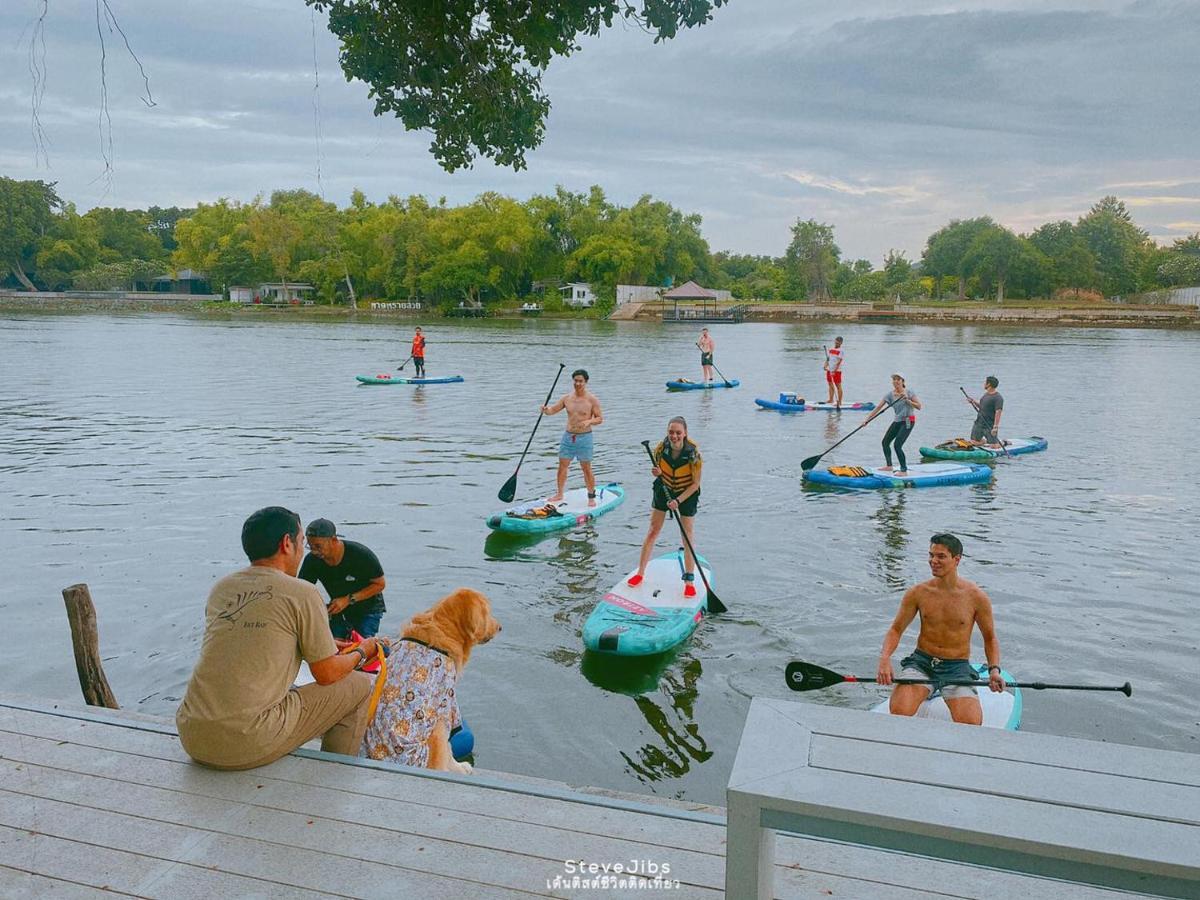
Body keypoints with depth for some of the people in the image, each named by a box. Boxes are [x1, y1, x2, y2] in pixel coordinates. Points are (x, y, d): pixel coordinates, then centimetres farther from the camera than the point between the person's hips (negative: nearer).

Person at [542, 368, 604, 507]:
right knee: (562, 466, 8)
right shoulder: (567, 398, 6)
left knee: (586, 469, 0)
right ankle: (559, 494, 22)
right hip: (568, 436, 4)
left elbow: (600, 418, -4)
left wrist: (588, 421, -23)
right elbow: (553, 410, 10)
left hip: (584, 437, -4)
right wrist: (545, 409, -12)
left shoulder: (592, 399, -6)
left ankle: (591, 497, 12)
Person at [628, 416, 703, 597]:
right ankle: (640, 573, 16)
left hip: (687, 494, -2)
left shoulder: (693, 452, -26)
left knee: (687, 534, 3)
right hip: (664, 490, 2)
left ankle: (689, 580, 13)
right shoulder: (661, 447, -19)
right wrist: (657, 473, -25)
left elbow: (695, 484, -19)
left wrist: (678, 500, -27)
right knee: (653, 530, 5)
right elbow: (658, 471, -1)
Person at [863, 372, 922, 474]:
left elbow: (919, 406, -12)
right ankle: (889, 466, 30)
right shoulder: (890, 394, -2)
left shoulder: (908, 393, -12)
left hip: (908, 421, -6)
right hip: (898, 421, 6)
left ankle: (904, 470, -8)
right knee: (885, 442, 12)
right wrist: (867, 420, -14)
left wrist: (907, 400, -25)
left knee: (897, 445, -17)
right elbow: (878, 408, -7)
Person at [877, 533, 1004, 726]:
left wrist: (994, 669, -8)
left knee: (971, 724, -24)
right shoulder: (918, 593, -1)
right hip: (921, 663, 0)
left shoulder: (976, 597, -4)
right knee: (898, 710, -27)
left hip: (957, 668, 0)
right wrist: (884, 658, -14)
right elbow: (896, 630, 5)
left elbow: (990, 639, 9)